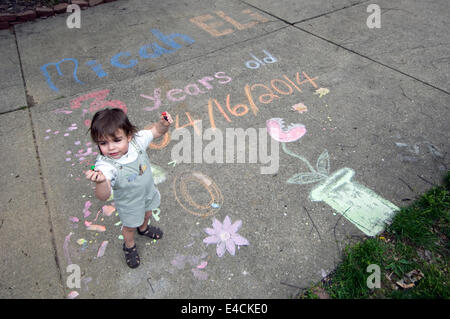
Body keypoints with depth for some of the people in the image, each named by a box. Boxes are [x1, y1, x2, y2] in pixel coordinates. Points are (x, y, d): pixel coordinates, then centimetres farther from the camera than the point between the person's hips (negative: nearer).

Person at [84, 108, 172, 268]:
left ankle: (143, 228, 70)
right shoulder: (104, 165, -40)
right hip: (129, 203, -4)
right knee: (130, 226, 25)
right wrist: (100, 181, -68)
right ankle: (129, 246, 59)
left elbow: (155, 130, -12)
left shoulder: (137, 140, -28)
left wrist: (163, 124, -34)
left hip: (148, 191, 4)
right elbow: (103, 196, -46)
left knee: (147, 214, 34)